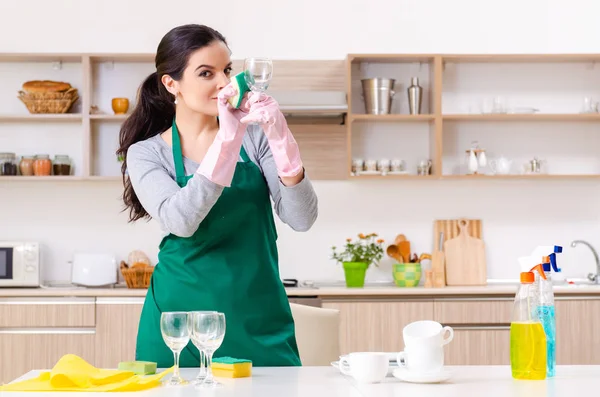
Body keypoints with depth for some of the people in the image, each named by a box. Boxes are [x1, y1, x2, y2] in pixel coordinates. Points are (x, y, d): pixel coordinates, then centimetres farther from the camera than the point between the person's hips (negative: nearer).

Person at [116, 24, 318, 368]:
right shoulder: (145, 153, -1)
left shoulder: (254, 137, 1)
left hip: (260, 316, 1)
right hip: (182, 316, -1)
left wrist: (280, 137, -22)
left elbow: (302, 219, -9)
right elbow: (180, 221, -20)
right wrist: (227, 139, -27)